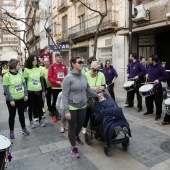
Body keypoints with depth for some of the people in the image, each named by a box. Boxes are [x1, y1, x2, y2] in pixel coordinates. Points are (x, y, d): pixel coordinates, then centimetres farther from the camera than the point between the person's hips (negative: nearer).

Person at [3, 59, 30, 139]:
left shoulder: (20, 74, 1)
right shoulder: (6, 76, -14)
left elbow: (24, 84, 8)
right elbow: (6, 89, -13)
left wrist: (26, 94, 0)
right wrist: (11, 100, -16)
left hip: (21, 99, 4)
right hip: (12, 100, -4)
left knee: (21, 114, 16)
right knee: (12, 115, 10)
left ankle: (23, 129, 31)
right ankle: (11, 131, 27)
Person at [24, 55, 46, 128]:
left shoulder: (39, 69, 3)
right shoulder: (27, 70, -5)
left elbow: (42, 80, 7)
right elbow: (25, 81, -3)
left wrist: (43, 91, 6)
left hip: (39, 91, 3)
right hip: (30, 91, -3)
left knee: (39, 106, 11)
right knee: (31, 106, 9)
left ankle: (40, 120, 29)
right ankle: (31, 121, 25)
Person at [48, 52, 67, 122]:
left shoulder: (64, 66, 7)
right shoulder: (52, 66, -4)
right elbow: (49, 77, -8)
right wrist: (56, 82, -19)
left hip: (63, 87, 4)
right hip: (55, 87, -3)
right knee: (55, 101, 6)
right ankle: (54, 115, 20)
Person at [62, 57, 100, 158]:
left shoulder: (84, 76, 0)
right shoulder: (68, 77, -17)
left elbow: (88, 89, 15)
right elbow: (64, 95, -16)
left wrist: (97, 96, 20)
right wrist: (66, 111, -19)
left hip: (83, 106, 6)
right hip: (72, 107, -5)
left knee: (80, 124, 21)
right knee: (72, 127, 9)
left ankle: (76, 137, 52)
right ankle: (74, 148, 28)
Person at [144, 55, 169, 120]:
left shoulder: (160, 67, -17)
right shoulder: (149, 65, 1)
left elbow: (166, 76, -13)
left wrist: (159, 80, -22)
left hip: (157, 86, -6)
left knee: (158, 101, 2)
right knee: (148, 99, 15)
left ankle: (158, 114, 16)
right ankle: (149, 111, 34)